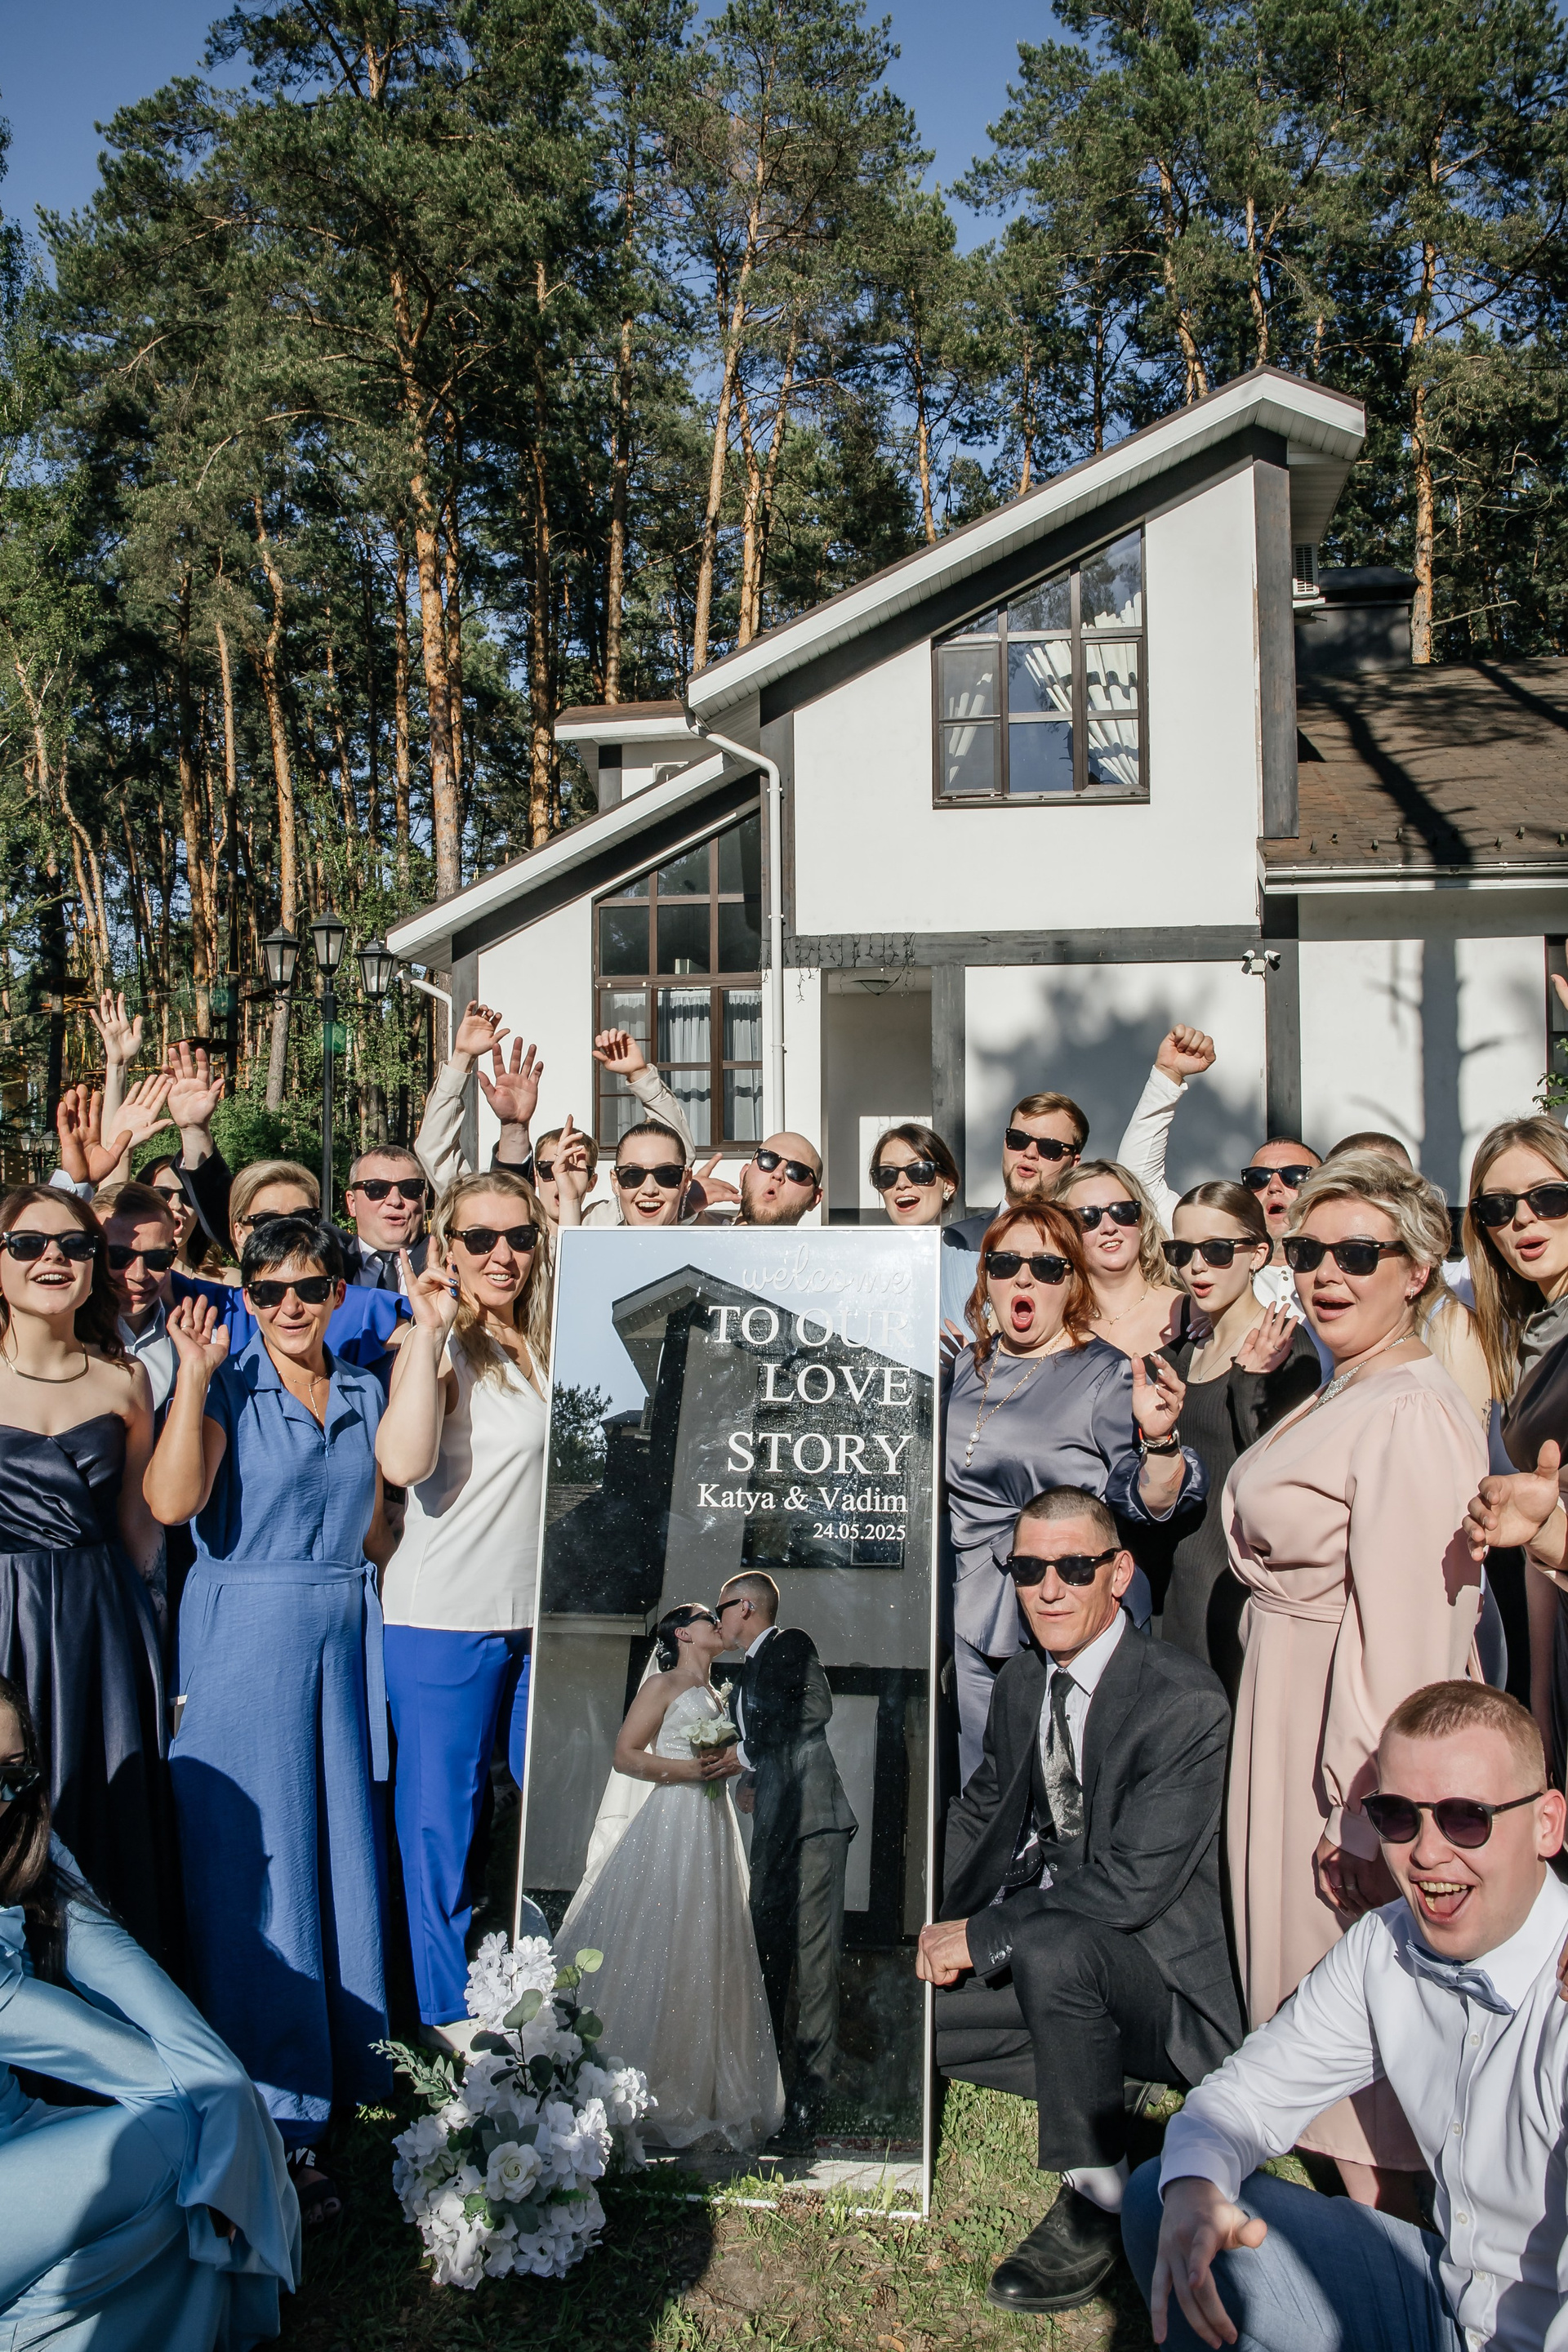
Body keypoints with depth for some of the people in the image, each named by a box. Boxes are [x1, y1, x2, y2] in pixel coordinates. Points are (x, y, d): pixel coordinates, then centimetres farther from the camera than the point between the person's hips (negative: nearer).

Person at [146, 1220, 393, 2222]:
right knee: (257, 1866, 0)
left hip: (345, 1640, 4)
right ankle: (276, 2118, 10)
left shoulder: (364, 1393, 9)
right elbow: (172, 1502, -21)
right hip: (244, 1642, -4)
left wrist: (380, 1619, 9)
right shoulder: (228, 1387, -5)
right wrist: (194, 1375, -20)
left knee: (345, 1852, 11)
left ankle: (344, 2065, 30)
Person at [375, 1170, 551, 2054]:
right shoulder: (434, 1344, -7)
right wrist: (433, 1331, -24)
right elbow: (403, 1461, -25)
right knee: (444, 1811, 5)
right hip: (448, 1616, -5)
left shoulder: (554, 1343, 10)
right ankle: (452, 2011, 22)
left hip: (550, 1611, 6)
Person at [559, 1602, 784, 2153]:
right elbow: (625, 1755, -8)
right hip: (672, 1823, -8)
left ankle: (704, 2097, 9)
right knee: (658, 1956, -9)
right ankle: (649, 2095, -4)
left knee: (709, 1958, 5)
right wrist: (686, 1768, -17)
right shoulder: (663, 1685, 0)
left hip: (715, 1828, 8)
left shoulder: (716, 1696, 22)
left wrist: (730, 1763, 6)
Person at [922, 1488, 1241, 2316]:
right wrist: (935, 1922, -1)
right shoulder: (1019, 1685, 4)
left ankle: (1097, 2198, -17)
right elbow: (981, 1814, 17)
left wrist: (981, 1936, -21)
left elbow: (1136, 1883, -25)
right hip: (1042, 1958, 8)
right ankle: (1100, 2095, 8)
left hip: (1165, 1975, -8)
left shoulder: (1185, 1704, -20)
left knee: (1048, 1943, -37)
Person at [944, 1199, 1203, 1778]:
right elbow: (940, 1475, 23)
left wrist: (1159, 1436, -32)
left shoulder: (1107, 1375, -9)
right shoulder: (965, 1367, 8)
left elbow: (1151, 1504, -16)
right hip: (975, 1621, 6)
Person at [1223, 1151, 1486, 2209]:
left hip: (1353, 1731, -10)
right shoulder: (1346, 1394, 11)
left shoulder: (1413, 1414, -22)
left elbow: (1404, 1629, -26)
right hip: (1291, 1714, 10)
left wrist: (1363, 1809, -25)